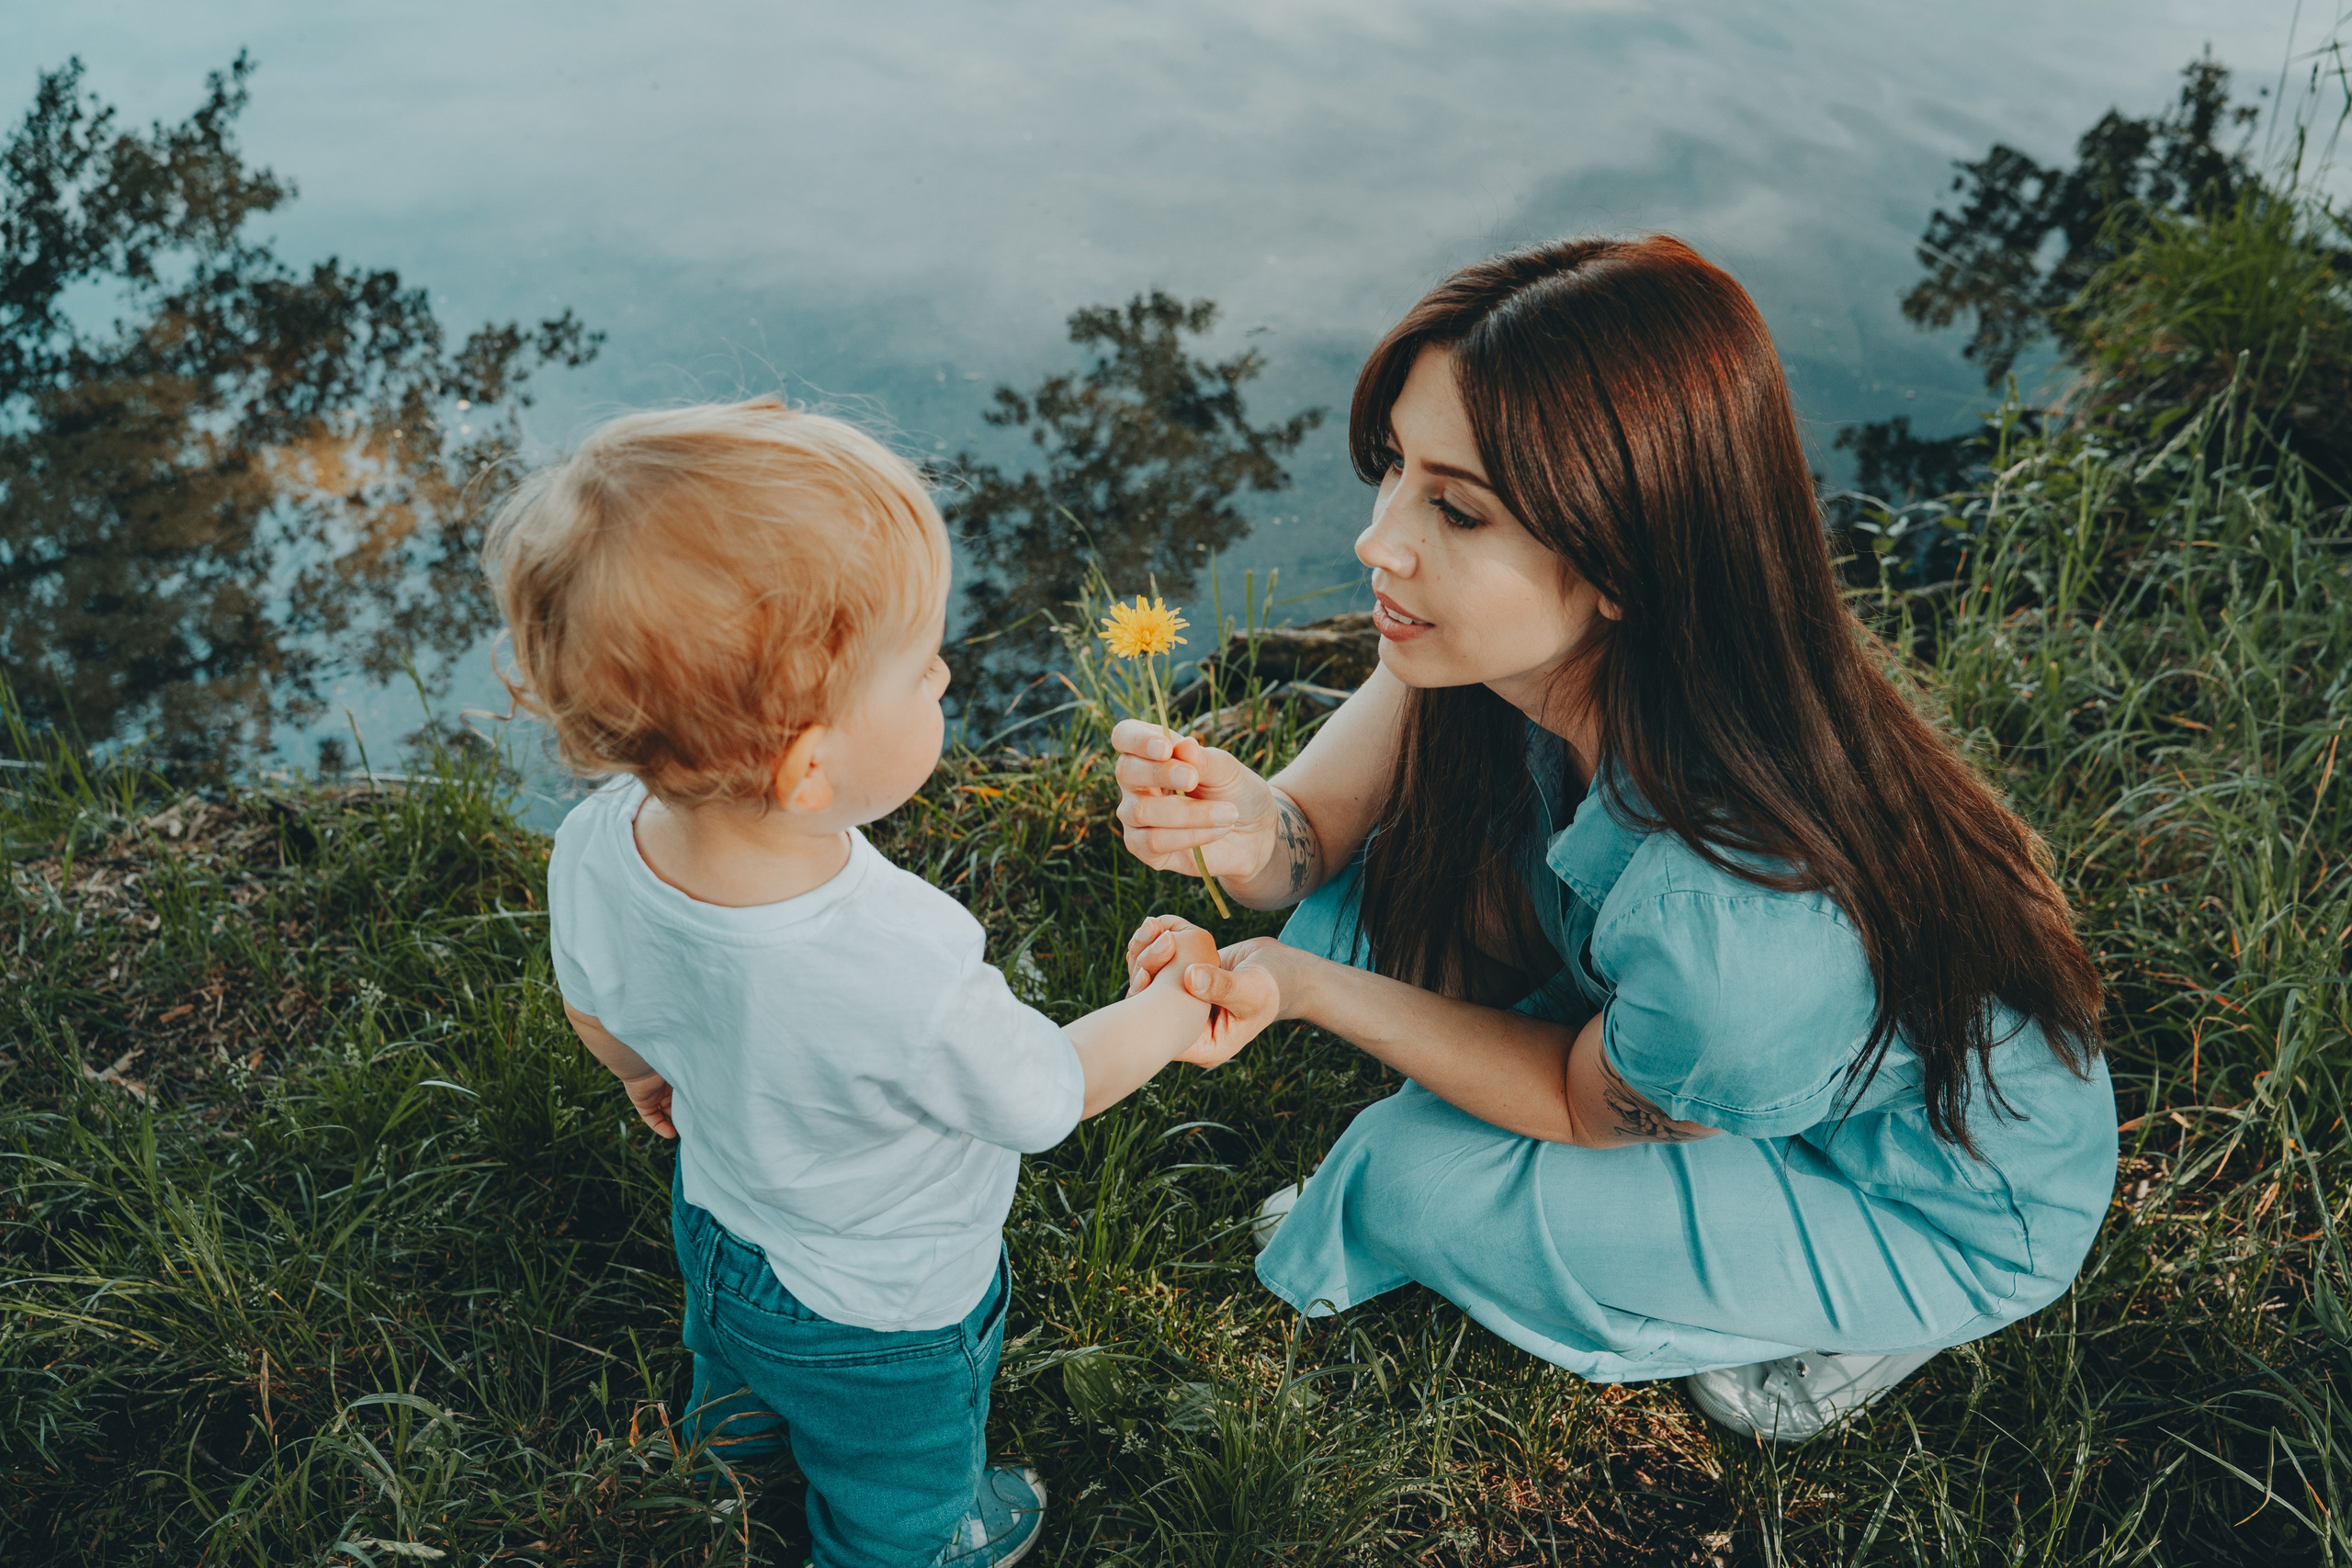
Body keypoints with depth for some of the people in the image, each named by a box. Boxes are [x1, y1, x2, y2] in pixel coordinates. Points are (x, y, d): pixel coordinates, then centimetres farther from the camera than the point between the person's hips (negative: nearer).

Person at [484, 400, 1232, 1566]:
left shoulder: (597, 846, -29)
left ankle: (737, 1414, 73)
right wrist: (1170, 1014, -6)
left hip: (715, 1208, 6)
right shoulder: (912, 988, -48)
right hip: (884, 1310, -5)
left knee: (740, 1338, 41)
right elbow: (1047, 1098, -26)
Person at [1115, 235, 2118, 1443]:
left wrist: (1305, 987, -26)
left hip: (1952, 1210, -5)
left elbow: (1584, 1105, -21)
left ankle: (1836, 1322, 8)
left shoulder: (1729, 930, -43)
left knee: (1426, 1177, -17)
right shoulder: (1543, 635, -24)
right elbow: (1318, 830, -14)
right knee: (1375, 896, -10)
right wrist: (1247, 828, -37)